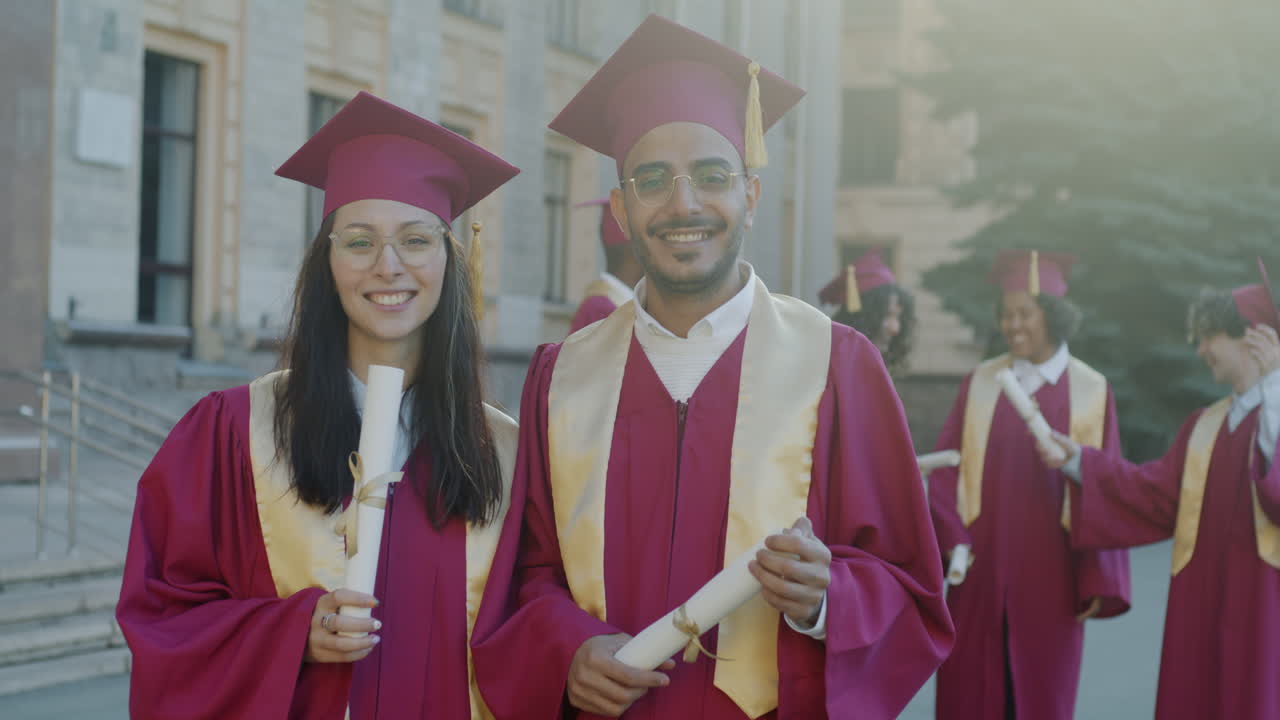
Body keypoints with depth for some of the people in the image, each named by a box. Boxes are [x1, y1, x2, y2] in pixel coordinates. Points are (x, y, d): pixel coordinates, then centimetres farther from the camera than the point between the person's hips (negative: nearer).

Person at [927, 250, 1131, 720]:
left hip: (1048, 574, -1)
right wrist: (952, 540, -12)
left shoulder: (1090, 391, 0)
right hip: (980, 569, 2)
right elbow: (947, 469, 3)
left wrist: (1098, 582, -5)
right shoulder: (980, 384, 5)